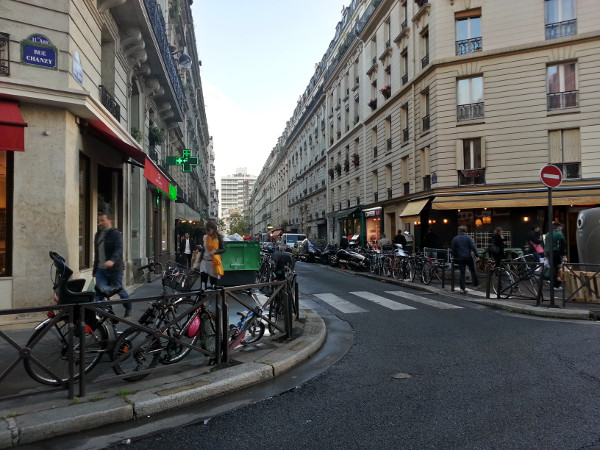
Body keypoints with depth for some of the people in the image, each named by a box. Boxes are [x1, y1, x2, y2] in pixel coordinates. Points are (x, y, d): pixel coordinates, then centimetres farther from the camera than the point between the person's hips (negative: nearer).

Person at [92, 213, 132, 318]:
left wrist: (112, 260, -41)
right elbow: (97, 253, 22)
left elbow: (119, 249, -23)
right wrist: (95, 268, 21)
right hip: (101, 269, 6)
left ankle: (128, 309, 27)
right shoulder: (98, 234, 16)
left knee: (119, 290, 6)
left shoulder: (115, 233, -8)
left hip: (114, 268, -6)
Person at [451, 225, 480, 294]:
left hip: (460, 258, 2)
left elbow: (453, 249, 8)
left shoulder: (455, 239, 5)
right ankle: (476, 284, 19)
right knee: (473, 270, 14)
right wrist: (476, 255, -5)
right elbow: (473, 247, -11)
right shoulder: (468, 238, -4)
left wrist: (455, 257, 18)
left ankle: (462, 288, 2)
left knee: (462, 273, 4)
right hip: (468, 257, -2)